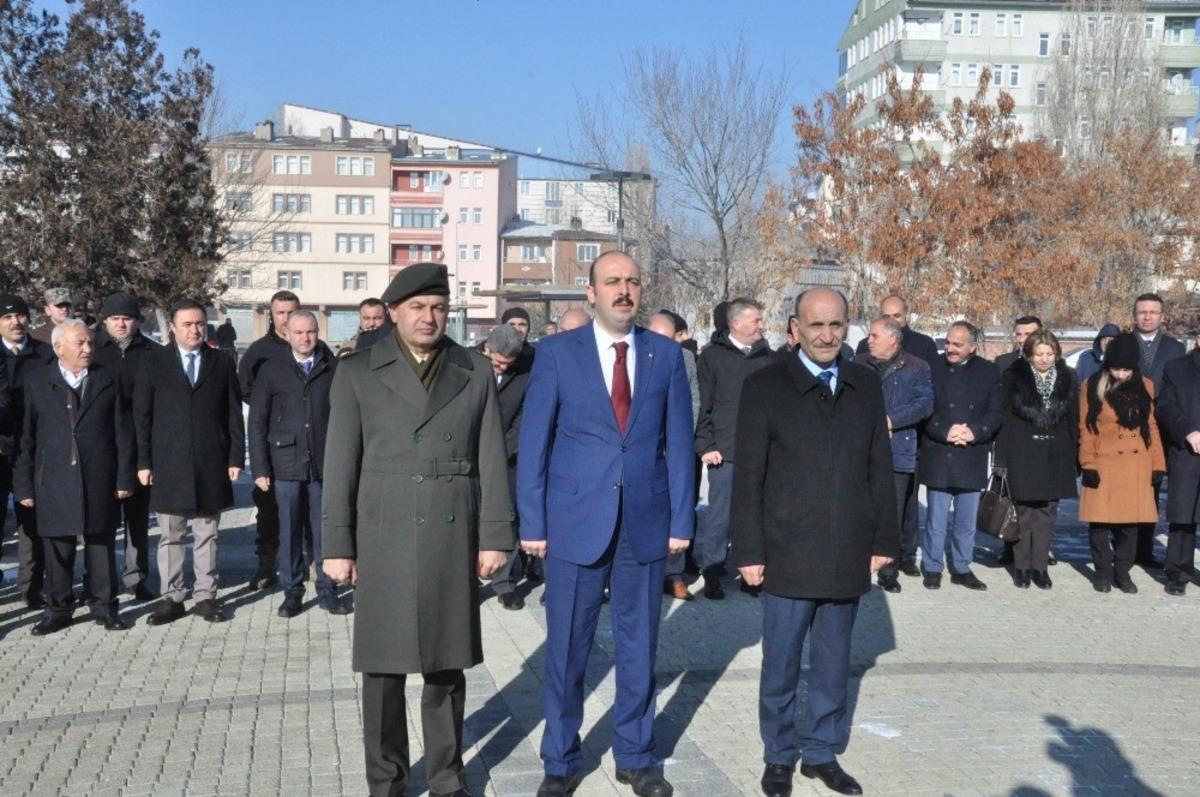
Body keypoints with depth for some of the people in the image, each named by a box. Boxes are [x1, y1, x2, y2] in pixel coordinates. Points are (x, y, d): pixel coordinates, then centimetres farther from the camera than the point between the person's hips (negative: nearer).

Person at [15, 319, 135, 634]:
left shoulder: (108, 381, 5)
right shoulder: (37, 383, 4)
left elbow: (123, 433, 4)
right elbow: (26, 437, 3)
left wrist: (124, 478, -2)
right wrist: (24, 484, -2)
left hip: (99, 481, 0)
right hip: (53, 481, 0)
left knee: (101, 545, 7)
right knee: (57, 548, 6)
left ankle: (103, 605, 18)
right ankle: (58, 609, 18)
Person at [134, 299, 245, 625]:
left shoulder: (222, 364, 8)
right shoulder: (153, 363, 4)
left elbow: (234, 414, 7)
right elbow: (142, 416, 3)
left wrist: (236, 458, 0)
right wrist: (143, 462, -2)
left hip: (211, 465, 1)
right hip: (168, 465, -1)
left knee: (207, 536, 7)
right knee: (170, 537, 5)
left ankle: (205, 596, 14)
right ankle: (171, 598, 13)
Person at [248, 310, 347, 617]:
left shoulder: (334, 369, 4)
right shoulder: (271, 370, 5)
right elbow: (257, 421, 5)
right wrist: (260, 468, -1)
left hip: (326, 464, 0)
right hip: (287, 465, 0)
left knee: (325, 531, 5)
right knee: (289, 532, 6)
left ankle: (327, 591, 17)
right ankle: (292, 592, 18)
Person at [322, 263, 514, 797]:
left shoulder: (476, 373, 6)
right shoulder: (357, 374, 2)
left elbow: (491, 461, 4)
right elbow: (340, 467, 1)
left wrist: (495, 536, 0)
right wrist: (337, 546, -3)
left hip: (453, 540, 1)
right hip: (383, 540, -1)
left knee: (447, 665, 9)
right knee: (384, 667, 5)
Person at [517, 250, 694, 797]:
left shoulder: (667, 354, 4)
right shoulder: (557, 353, -1)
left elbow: (678, 443, 6)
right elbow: (533, 444, -2)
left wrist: (681, 520, 1)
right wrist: (532, 523, -6)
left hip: (646, 522, 2)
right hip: (575, 522, -2)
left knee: (639, 647, 12)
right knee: (566, 648, 7)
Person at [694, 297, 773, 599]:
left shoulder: (766, 355, 9)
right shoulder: (713, 356, -1)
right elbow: (704, 405, -2)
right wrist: (706, 446, -7)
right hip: (726, 451, -3)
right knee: (720, 515, 2)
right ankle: (711, 573, 13)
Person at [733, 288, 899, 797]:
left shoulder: (867, 385, 6)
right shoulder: (765, 386, -5)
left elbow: (880, 468, 8)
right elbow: (748, 476, -6)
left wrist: (884, 539, 5)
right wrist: (750, 551, -8)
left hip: (848, 555, 3)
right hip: (788, 554, -3)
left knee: (833, 664, 14)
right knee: (781, 664, 8)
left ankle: (823, 753, 29)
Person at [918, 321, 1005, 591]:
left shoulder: (989, 372, 6)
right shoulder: (932, 368, 1)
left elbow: (996, 413, 2)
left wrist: (974, 432, -14)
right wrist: (945, 432, -16)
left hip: (972, 458, 2)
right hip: (937, 456, -2)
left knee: (966, 520, 10)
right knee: (936, 519, 2)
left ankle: (962, 568, 21)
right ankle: (932, 568, 14)